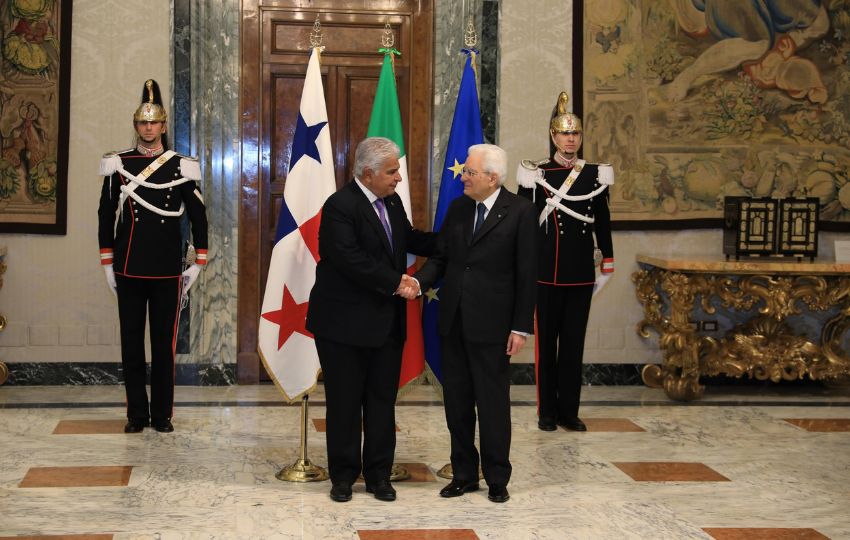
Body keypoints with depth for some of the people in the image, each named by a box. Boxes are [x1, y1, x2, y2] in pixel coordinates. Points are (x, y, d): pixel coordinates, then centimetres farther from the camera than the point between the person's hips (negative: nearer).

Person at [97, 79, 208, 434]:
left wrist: (198, 265, 3)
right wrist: (108, 265, 5)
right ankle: (137, 414, 14)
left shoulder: (181, 167, 2)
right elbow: (106, 216, 7)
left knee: (164, 342, 4)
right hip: (129, 271, 1)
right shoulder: (118, 165, 4)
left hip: (167, 271, -1)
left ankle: (162, 414, 13)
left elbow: (198, 216, 6)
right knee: (131, 341, 5)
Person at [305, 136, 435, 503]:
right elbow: (351, 260, -25)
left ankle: (378, 474, 20)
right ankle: (343, 476, 17)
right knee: (344, 403, 5)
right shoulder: (341, 206, -17)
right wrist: (396, 283, -20)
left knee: (382, 401, 10)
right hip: (346, 323, -7)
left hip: (387, 322, 7)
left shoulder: (392, 201, 8)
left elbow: (408, 239, 23)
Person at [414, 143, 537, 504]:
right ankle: (463, 474, 24)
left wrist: (521, 327, -11)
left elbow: (526, 273, -8)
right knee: (456, 402, 12)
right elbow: (441, 256, 10)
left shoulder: (520, 212, -8)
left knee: (493, 404, 4)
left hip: (490, 324, -5)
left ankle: (497, 479, 17)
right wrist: (419, 281, -11)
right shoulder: (457, 208, 8)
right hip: (453, 321, 5)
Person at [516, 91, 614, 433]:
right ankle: (547, 412, 12)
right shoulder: (536, 175, -2)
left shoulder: (595, 175, 5)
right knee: (546, 341, 5)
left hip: (581, 273, 2)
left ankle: (569, 411, 15)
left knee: (574, 342, 7)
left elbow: (602, 222, 12)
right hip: (547, 273, -2)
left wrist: (608, 262, 12)